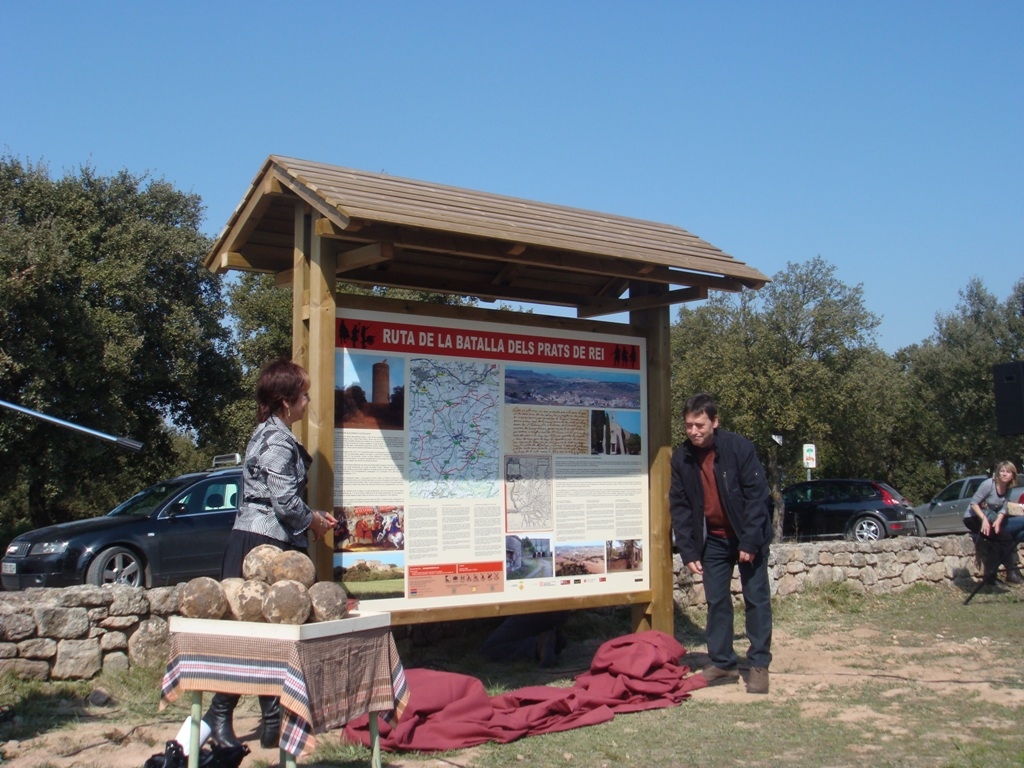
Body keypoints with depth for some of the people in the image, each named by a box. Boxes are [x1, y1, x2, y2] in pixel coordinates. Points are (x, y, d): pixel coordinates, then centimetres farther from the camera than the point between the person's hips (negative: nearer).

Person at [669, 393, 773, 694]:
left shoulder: (739, 447, -18)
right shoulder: (681, 458, -7)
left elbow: (757, 496, -16)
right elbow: (679, 507, -1)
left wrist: (750, 542, -20)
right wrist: (688, 552, -6)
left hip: (748, 536, -4)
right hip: (713, 539, 4)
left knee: (757, 599, 0)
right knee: (716, 601, 6)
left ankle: (759, 665, 8)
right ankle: (723, 664, 15)